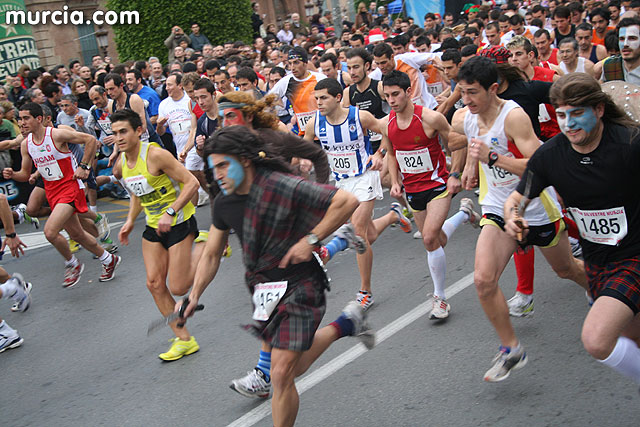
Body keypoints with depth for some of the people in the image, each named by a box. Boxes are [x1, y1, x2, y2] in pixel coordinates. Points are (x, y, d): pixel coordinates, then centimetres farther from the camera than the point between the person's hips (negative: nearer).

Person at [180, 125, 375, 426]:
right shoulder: (224, 203, -1)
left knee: (282, 374, -11)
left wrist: (311, 240, -20)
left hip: (299, 288, -7)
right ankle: (345, 324, 41)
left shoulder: (284, 187, -22)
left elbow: (347, 201, -19)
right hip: (261, 288, 7)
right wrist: (194, 296, 1)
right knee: (295, 367, 20)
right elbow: (211, 255, 11)